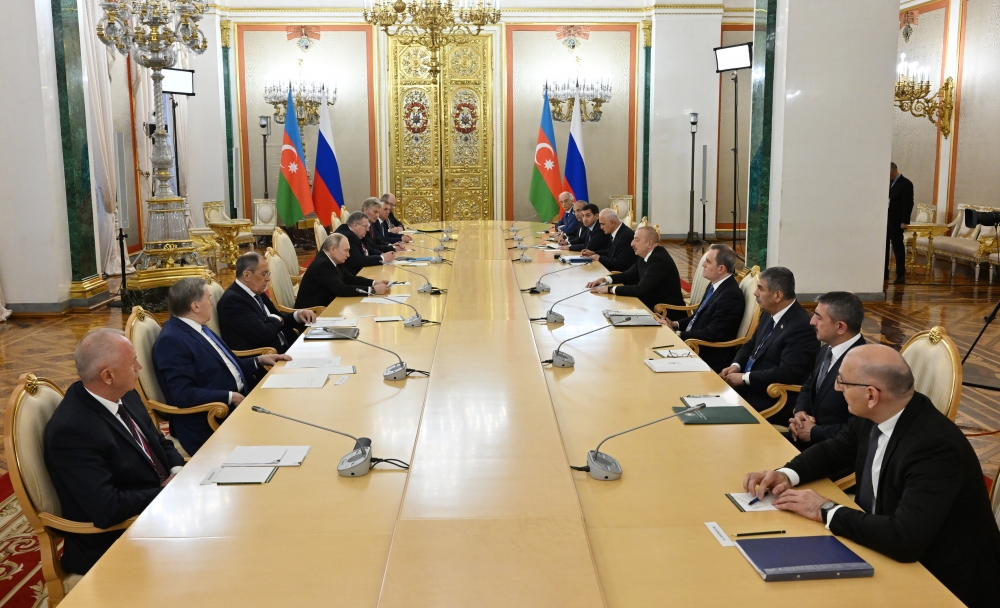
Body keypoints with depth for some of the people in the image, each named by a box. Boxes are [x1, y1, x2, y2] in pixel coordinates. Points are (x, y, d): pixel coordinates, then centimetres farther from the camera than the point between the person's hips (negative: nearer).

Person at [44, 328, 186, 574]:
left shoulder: (124, 396, 1)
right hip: (112, 545, -8)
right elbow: (106, 509, -30)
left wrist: (177, 472, -6)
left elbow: (159, 442, 15)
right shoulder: (72, 430, -25)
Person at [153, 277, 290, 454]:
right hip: (209, 425, -9)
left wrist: (259, 361, 11)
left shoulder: (198, 329, 12)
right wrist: (231, 397, -21)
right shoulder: (171, 341, -16)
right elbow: (183, 395, -24)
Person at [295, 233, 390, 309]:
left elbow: (349, 278, 10)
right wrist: (373, 290, -26)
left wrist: (374, 283, -4)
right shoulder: (322, 265, -22)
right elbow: (341, 290, -28)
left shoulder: (330, 260, 3)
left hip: (325, 307, 8)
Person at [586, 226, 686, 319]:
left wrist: (610, 289, -21)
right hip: (652, 307, 8)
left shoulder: (659, 260, -23)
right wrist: (605, 279, 2)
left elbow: (640, 290, -28)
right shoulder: (644, 256, 4)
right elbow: (630, 275, 18)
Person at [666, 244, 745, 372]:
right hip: (696, 346, 9)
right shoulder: (715, 286, 8)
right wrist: (676, 324, 4)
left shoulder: (730, 295, -22)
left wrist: (679, 335, -18)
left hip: (710, 357, -9)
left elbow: (712, 334, -23)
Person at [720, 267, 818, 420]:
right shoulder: (769, 313, 6)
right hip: (751, 385, 8)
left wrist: (745, 378, -21)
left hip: (775, 399, -8)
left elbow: (787, 373, -27)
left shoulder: (802, 326, -21)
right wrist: (736, 366, -2)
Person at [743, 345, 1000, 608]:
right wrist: (786, 474, -8)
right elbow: (833, 450, 11)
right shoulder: (873, 415, -7)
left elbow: (905, 539, -38)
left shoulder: (935, 446, -31)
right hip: (893, 553, 7)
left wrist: (826, 511, -26)